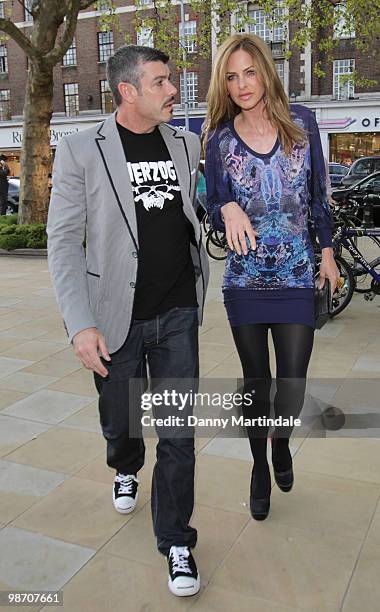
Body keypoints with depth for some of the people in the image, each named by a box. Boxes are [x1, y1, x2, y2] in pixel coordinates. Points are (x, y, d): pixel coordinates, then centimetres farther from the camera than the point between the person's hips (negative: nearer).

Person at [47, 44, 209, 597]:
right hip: (118, 319, -2)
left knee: (179, 432, 3)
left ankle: (176, 541, 22)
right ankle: (126, 471, 53)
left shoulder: (188, 145, 6)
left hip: (178, 314, 2)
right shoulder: (80, 152, -6)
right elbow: (63, 241, -9)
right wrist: (80, 324, -16)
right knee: (121, 422, 17)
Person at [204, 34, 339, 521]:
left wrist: (327, 251, 9)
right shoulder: (219, 139, -2)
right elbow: (214, 215, 0)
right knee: (256, 382, 11)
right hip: (245, 280, 0)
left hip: (297, 278, 0)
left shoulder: (301, 122, 0)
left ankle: (281, 441, 36)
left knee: (292, 384, 1)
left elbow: (317, 193, 8)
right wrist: (228, 210, -22)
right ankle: (260, 467, 34)